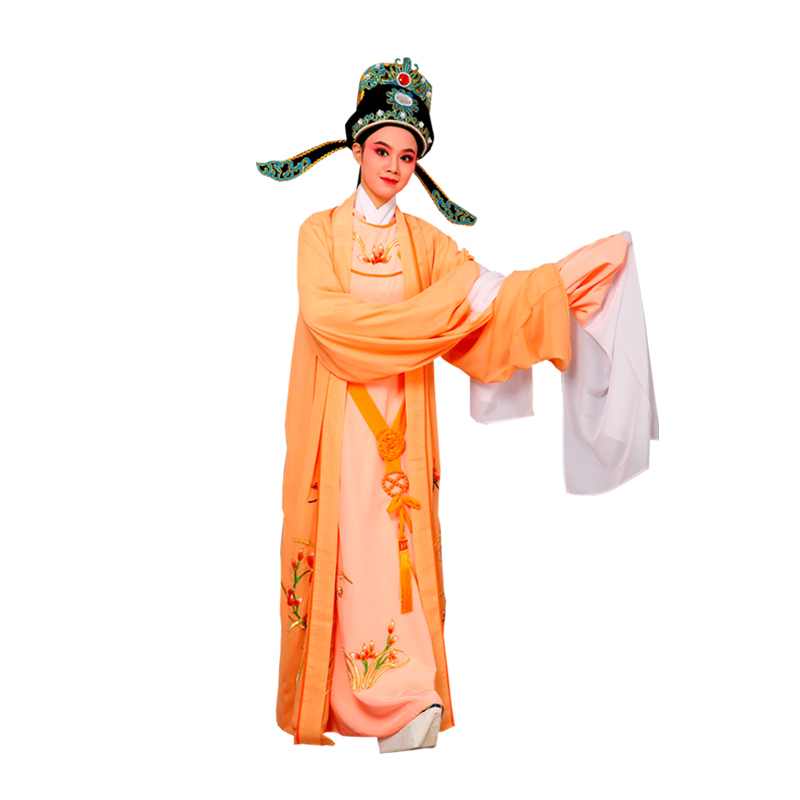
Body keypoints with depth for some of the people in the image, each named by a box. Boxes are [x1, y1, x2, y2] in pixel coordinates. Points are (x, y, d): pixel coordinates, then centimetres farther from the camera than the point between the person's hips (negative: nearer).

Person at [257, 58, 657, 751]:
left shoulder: (426, 242, 13)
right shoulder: (321, 231, 5)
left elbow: (491, 296, 0)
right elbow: (327, 313, -13)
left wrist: (565, 277, -17)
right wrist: (449, 305, -17)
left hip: (400, 428, 2)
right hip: (335, 426, -2)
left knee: (394, 556, -2)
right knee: (341, 554, -5)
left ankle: (408, 705, 2)